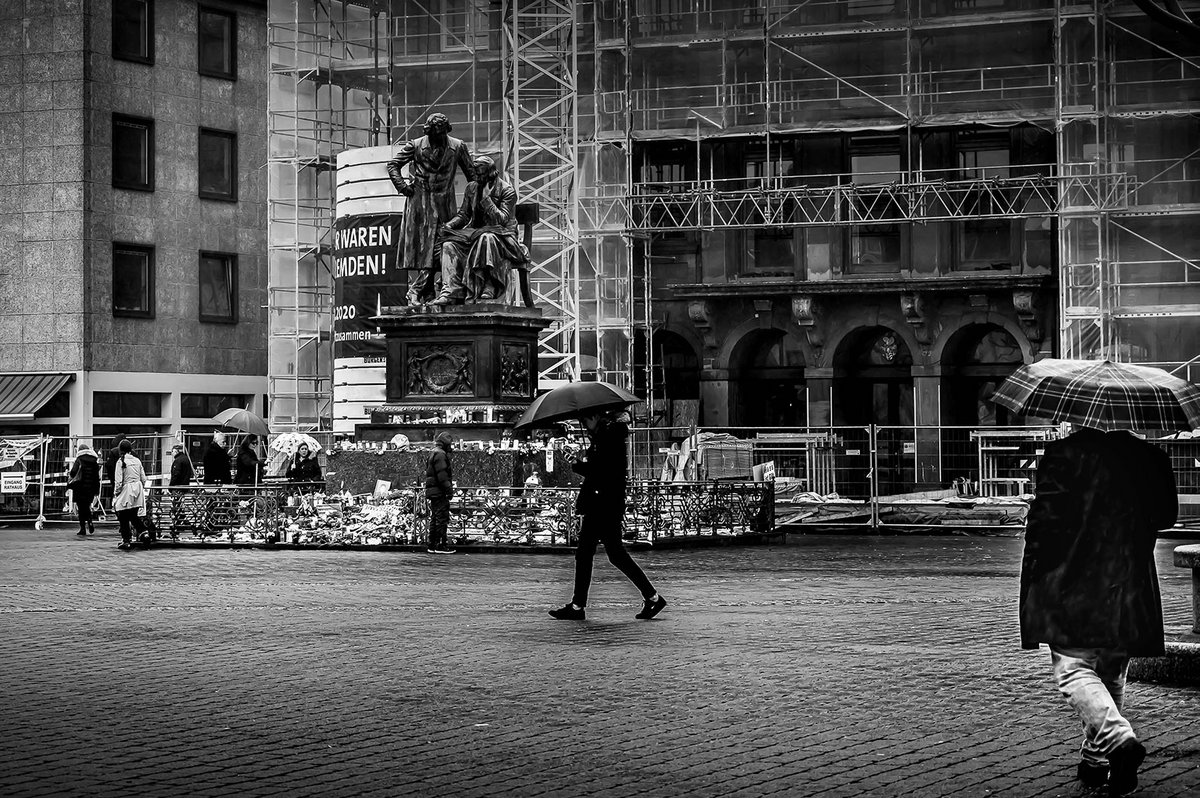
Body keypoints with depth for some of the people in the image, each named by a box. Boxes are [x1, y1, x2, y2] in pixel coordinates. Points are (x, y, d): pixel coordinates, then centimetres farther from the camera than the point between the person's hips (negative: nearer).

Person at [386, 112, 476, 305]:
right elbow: (393, 165, 6)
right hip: (420, 202, -2)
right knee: (420, 247, -6)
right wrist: (403, 187, -3)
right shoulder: (415, 146, -1)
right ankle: (415, 293, -7)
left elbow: (471, 173, 13)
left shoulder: (457, 147, 4)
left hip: (444, 205, 2)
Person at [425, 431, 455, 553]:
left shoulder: (433, 453, 19)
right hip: (439, 492, -10)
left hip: (433, 492, 10)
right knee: (442, 518, -7)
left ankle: (432, 545, 17)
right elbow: (442, 475, -21)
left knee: (435, 518, 13)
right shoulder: (440, 454, -14)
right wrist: (449, 489, -18)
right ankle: (440, 545, -7)